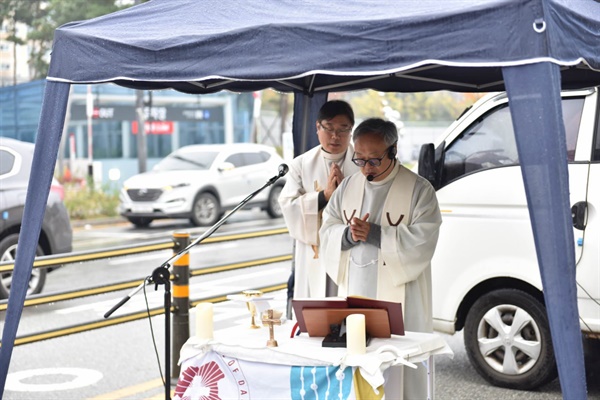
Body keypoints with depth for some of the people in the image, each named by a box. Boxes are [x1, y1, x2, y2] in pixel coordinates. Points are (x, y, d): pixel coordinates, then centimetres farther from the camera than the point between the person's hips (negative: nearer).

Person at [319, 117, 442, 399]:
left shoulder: (419, 190, -5)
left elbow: (422, 241, -14)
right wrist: (349, 235, -10)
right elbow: (327, 230, 12)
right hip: (354, 296, 5)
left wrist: (374, 234, -18)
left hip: (398, 300, -5)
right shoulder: (348, 186, 11)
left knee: (400, 373, -4)